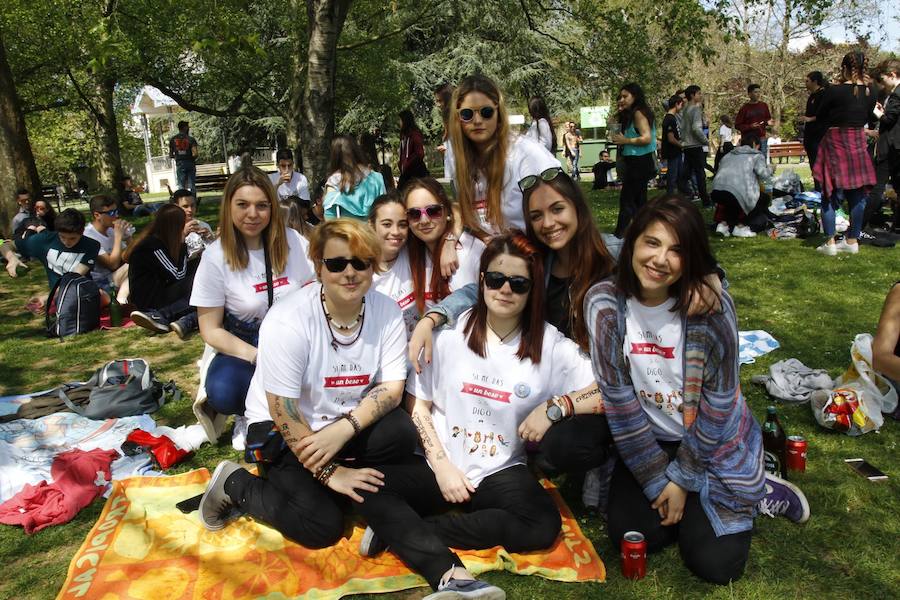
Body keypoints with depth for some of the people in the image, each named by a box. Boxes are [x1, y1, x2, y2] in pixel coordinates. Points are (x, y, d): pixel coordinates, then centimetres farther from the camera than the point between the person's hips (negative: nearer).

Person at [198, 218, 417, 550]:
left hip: (350, 422, 4)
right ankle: (233, 484, 5)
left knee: (401, 433, -26)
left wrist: (344, 429, -27)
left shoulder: (386, 311, -10)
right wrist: (329, 472, -21)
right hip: (282, 428, -4)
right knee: (322, 526, -17)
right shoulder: (288, 320, -24)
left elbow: (392, 387, -11)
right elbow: (283, 410, -22)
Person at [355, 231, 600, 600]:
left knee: (542, 524, -30)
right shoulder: (450, 333, -1)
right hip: (439, 468, 0)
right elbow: (418, 406, 3)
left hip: (500, 473, 0)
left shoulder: (551, 346, -2)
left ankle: (403, 531, -20)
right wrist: (441, 465, -8)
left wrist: (553, 406, -19)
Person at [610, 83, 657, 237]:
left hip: (639, 162, -10)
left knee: (626, 199, -11)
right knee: (639, 200, 14)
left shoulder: (638, 113, -13)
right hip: (638, 162, 10)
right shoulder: (631, 115, 16)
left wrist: (625, 141, -16)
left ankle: (619, 235, -11)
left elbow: (646, 138, -22)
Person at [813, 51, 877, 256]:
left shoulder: (834, 91, -15)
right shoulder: (870, 93, 0)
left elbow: (820, 118, -4)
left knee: (831, 194, 1)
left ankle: (830, 243, -1)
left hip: (835, 143, -5)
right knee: (857, 195, 11)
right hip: (858, 143, 5)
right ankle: (852, 240, 18)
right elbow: (865, 119, 12)